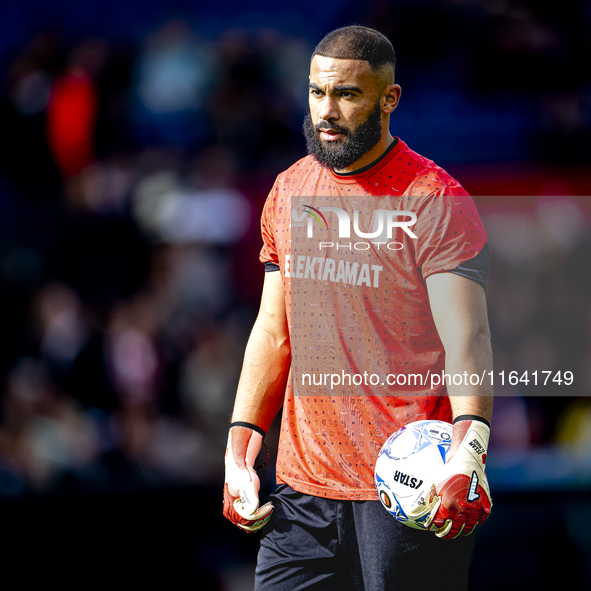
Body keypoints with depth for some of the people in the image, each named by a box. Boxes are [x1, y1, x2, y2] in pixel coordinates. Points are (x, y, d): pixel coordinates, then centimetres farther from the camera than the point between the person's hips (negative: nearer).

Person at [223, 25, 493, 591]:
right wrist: (240, 444, 11)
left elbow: (466, 337, -17)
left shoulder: (435, 201, -8)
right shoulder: (288, 193, 11)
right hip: (303, 481, 6)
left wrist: (470, 444, -33)